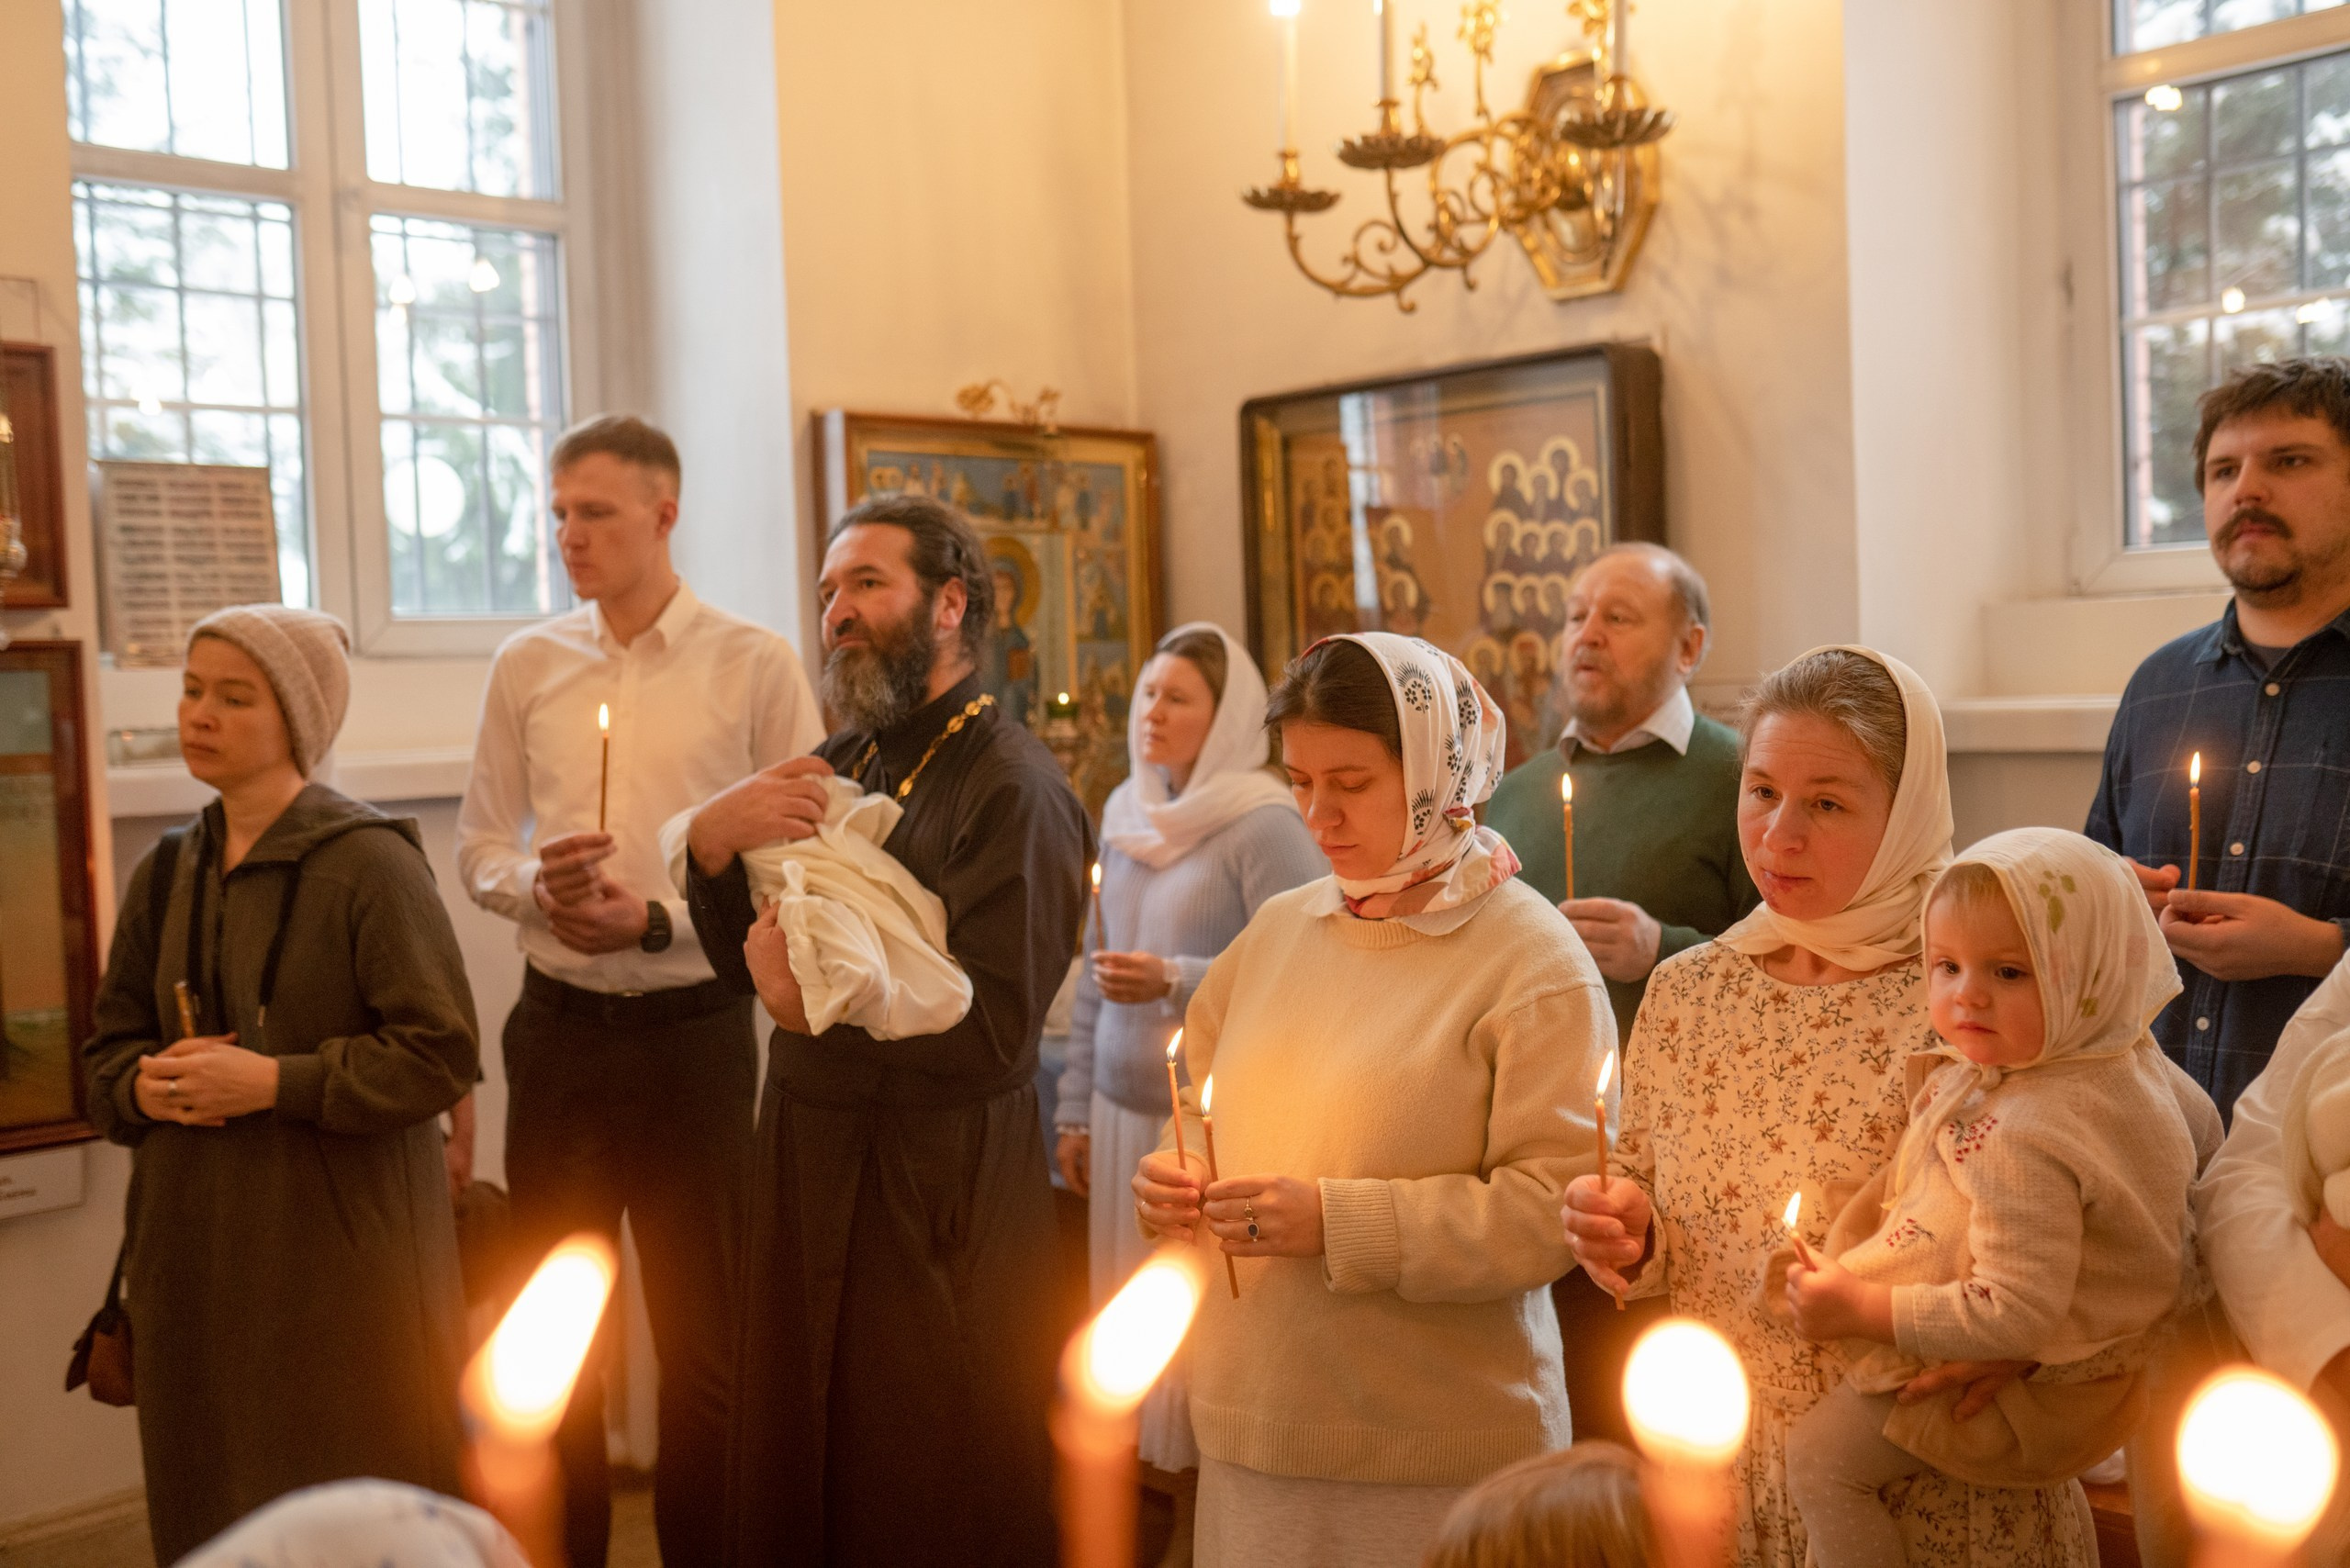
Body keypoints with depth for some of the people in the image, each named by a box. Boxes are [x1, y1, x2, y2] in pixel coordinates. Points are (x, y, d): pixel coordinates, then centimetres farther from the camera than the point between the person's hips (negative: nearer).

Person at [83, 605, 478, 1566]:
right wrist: (147, 1088, -5)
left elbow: (440, 1053, -14)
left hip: (340, 1243, -6)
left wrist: (273, 1082, -18)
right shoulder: (167, 874, 10)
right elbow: (109, 1048, 17)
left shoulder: (368, 863, -10)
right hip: (194, 1243, 6)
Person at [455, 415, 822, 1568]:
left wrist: (660, 920, -16)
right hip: (559, 1026, 3)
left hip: (692, 1027, -3)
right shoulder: (526, 666, 6)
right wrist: (536, 885, -10)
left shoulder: (754, 665, -4)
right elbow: (479, 843, 11)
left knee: (706, 1333, 8)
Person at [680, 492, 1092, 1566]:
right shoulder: (842, 766, 10)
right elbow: (749, 962, 6)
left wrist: (821, 997, -17)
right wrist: (712, 841, -11)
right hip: (812, 1166, 7)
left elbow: (991, 1033, -22)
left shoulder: (1012, 788, -14)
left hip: (937, 1196, -7)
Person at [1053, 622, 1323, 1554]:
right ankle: (1163, 1488, 23)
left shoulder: (1264, 827, -10)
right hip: (1125, 1111, 6)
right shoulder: (1125, 815, 11)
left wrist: (1177, 980, -21)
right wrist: (1076, 1107, 16)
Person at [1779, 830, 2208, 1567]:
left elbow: (2014, 1318, -37)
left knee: (1819, 1455, -2)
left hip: (2023, 1392, -10)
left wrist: (1863, 1309, -26)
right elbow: (2201, 1124, 13)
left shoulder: (2021, 1144, -38)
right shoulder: (2129, 1060, -9)